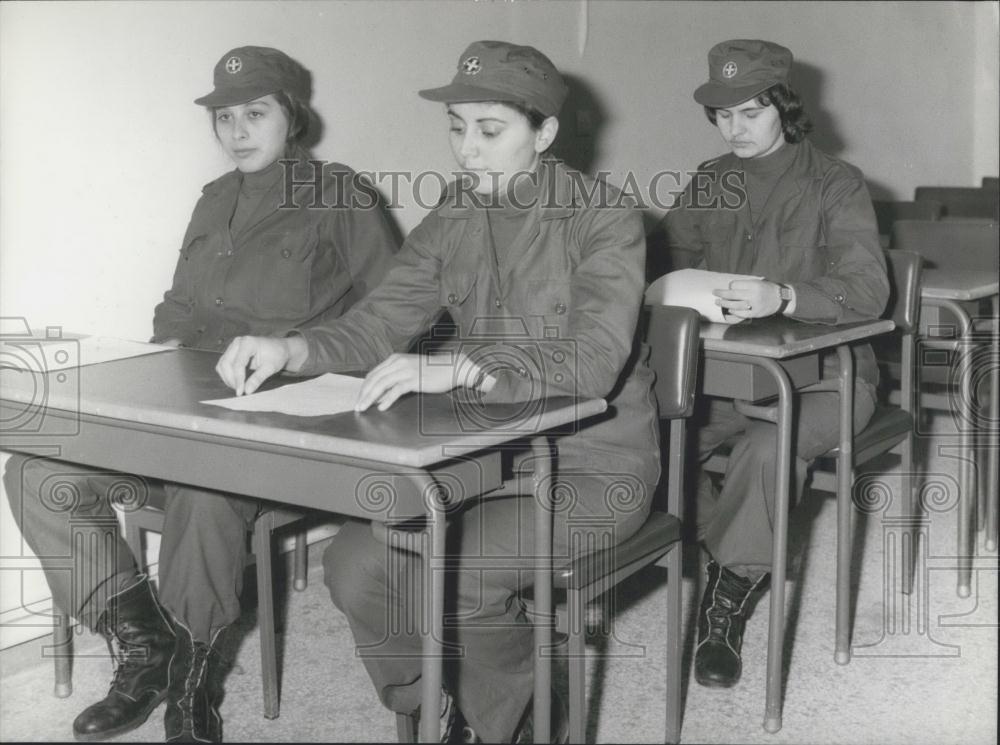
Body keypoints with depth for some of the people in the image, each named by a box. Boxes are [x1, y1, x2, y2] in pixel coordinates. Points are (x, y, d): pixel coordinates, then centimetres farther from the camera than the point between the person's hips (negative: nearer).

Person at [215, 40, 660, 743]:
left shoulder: (604, 220, -12)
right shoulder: (451, 222, 6)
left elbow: (591, 361, -26)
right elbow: (377, 323, 0)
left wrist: (456, 368, -41)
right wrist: (293, 350, -22)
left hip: (593, 467, -5)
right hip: (488, 454, 6)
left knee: (450, 575, -25)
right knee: (354, 563, -12)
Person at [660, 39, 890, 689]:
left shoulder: (835, 184, -2)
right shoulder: (708, 183, 14)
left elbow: (867, 290, -15)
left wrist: (783, 297, -35)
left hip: (822, 370, -4)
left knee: (768, 447, -36)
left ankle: (730, 590, -15)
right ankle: (744, 564, -4)